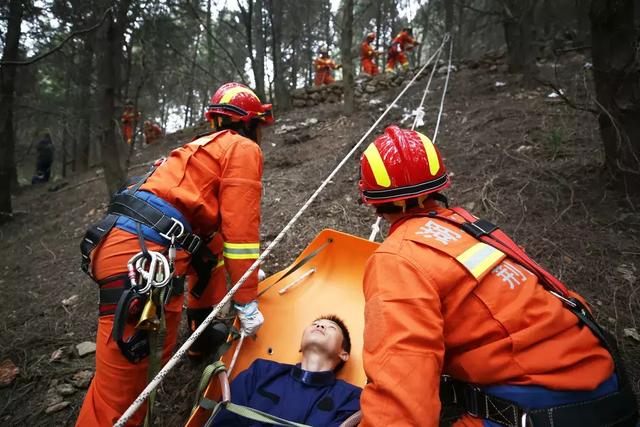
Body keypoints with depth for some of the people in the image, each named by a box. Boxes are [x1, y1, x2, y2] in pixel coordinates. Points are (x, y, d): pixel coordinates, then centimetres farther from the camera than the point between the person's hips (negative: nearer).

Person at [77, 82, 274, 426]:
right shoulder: (243, 149, 3)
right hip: (137, 254, -10)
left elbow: (217, 224, 37)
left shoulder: (208, 147, 30)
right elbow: (241, 228, -4)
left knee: (211, 248, 34)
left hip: (119, 240, 11)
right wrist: (247, 302, 2)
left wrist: (244, 271, 45)